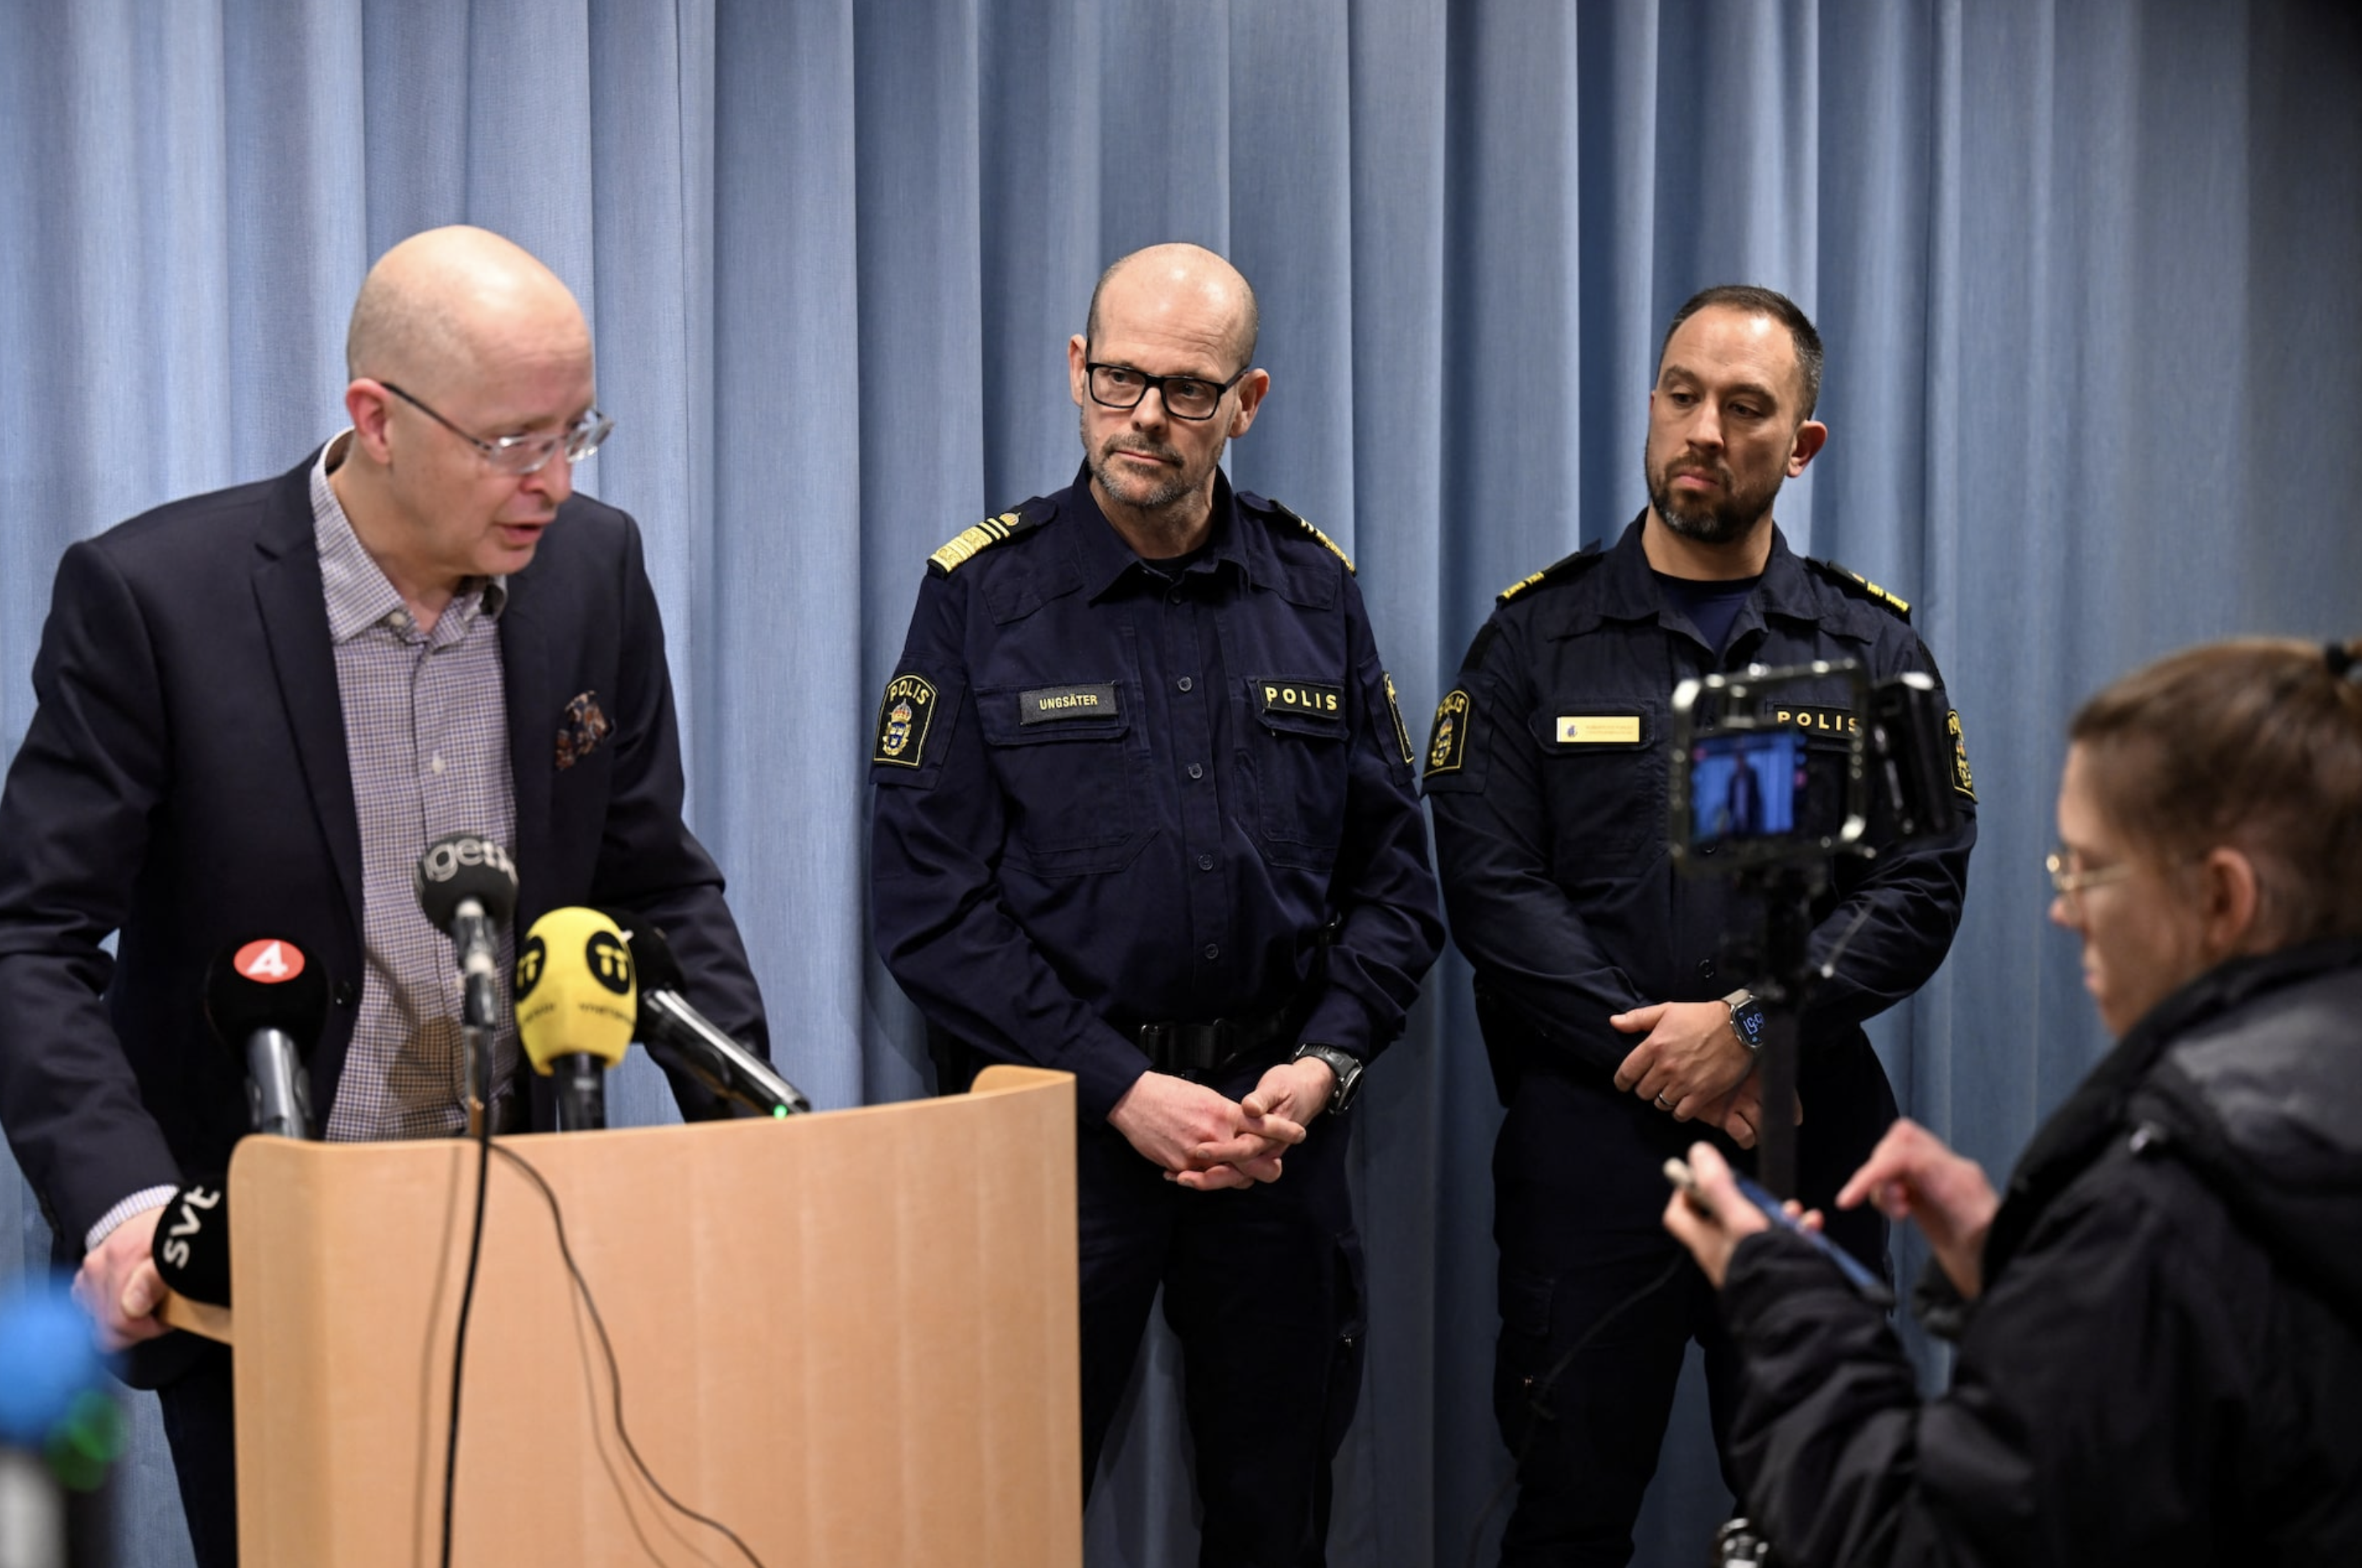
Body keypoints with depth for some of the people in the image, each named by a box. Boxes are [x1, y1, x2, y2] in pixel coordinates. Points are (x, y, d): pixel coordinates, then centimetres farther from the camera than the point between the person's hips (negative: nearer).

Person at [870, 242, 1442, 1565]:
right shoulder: (983, 594, -3)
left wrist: (1321, 1066, -8)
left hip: (1278, 1127, 3)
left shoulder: (1313, 588, 6)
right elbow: (930, 901, -7)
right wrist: (1124, 1088, -13)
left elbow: (1392, 872, 7)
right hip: (1059, 1116, -2)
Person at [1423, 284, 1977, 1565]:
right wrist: (1664, 1053, -13)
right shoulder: (1536, 639, 3)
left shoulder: (1871, 650, 7)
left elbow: (1921, 889, -2)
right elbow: (1490, 887, -5)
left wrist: (1749, 1025, -15)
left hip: (1806, 1138, 1)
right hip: (1586, 1135, -1)